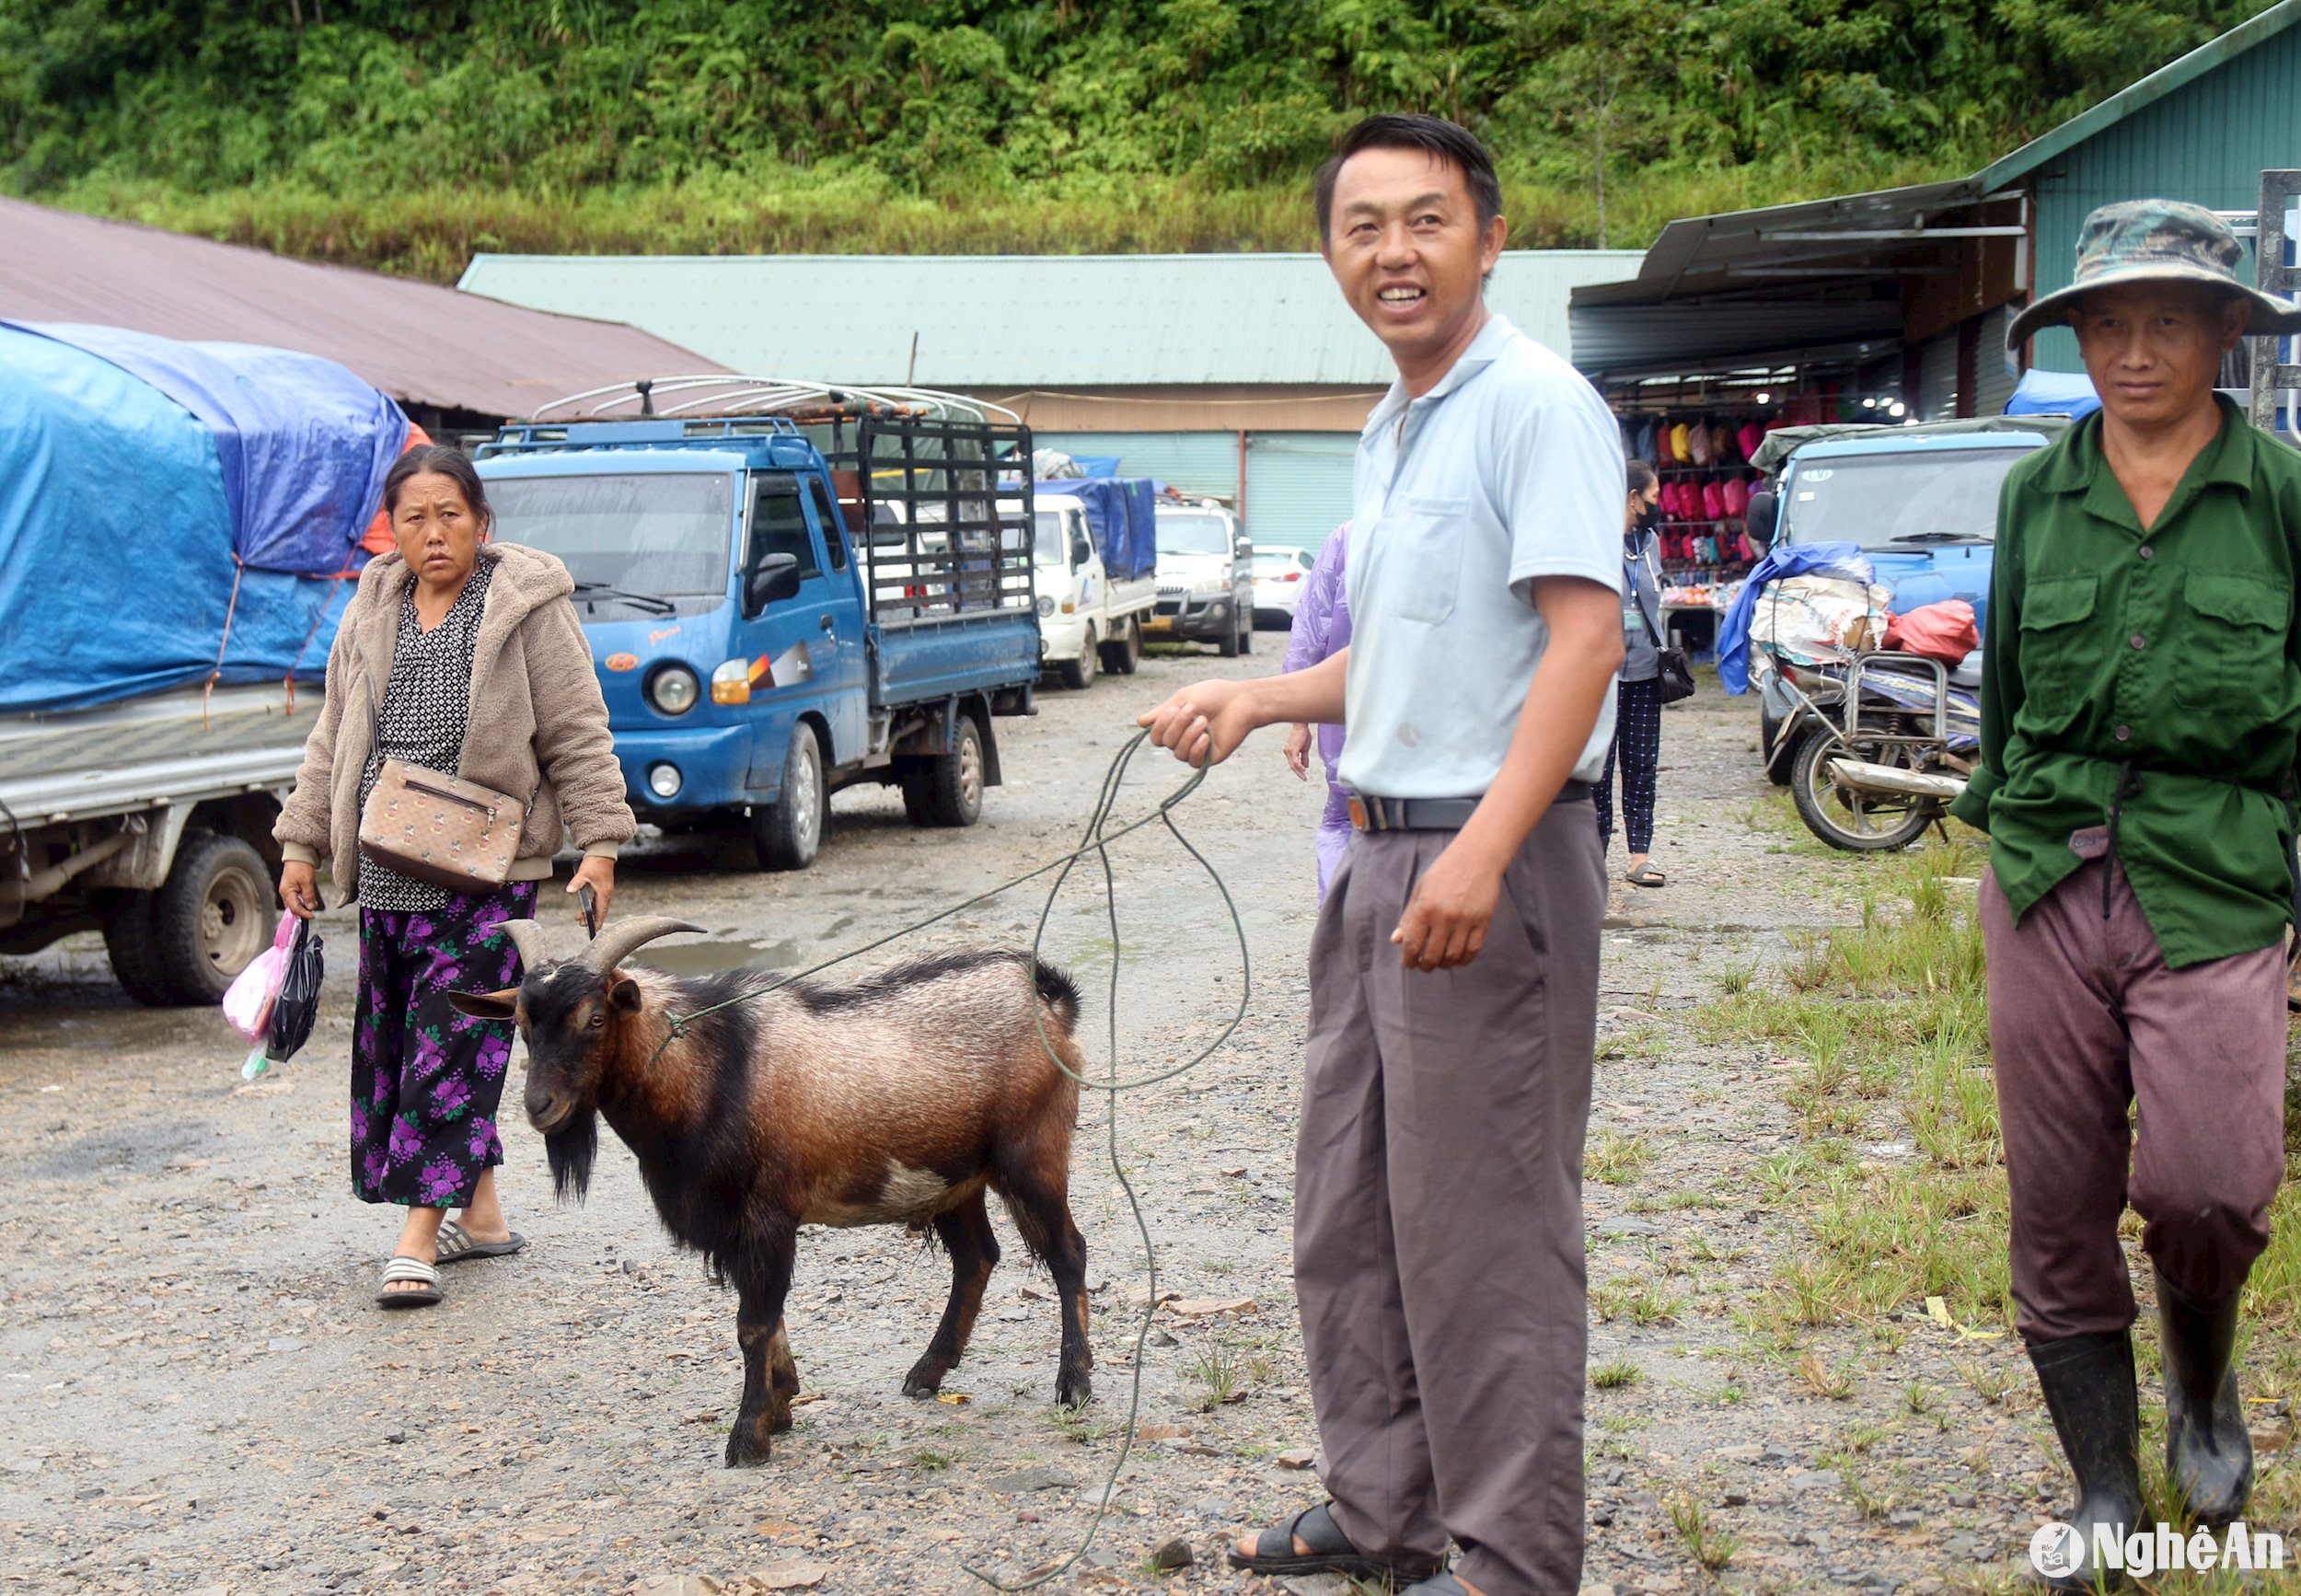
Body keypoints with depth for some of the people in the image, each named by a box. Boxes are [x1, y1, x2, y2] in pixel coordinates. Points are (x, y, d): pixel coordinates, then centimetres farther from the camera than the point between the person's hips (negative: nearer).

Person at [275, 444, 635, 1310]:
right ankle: (481, 1213, 20)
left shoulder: (528, 608, -3)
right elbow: (332, 739, 19)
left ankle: (420, 1235, -6)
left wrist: (599, 842, -10)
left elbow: (577, 737, -4)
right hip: (386, 872, 6)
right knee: (391, 1039, 9)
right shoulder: (371, 615, 13)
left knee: (454, 1042, -8)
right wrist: (301, 843, 15)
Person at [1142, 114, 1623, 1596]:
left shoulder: (1536, 402, -13)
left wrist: (1483, 852, -29)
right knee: (1350, 1218, 16)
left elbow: (1584, 633, -22)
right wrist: (1258, 698, 17)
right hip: (1383, 853, 10)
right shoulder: (1389, 431, 17)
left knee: (1484, 1235, -3)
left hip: (1494, 865, -10)